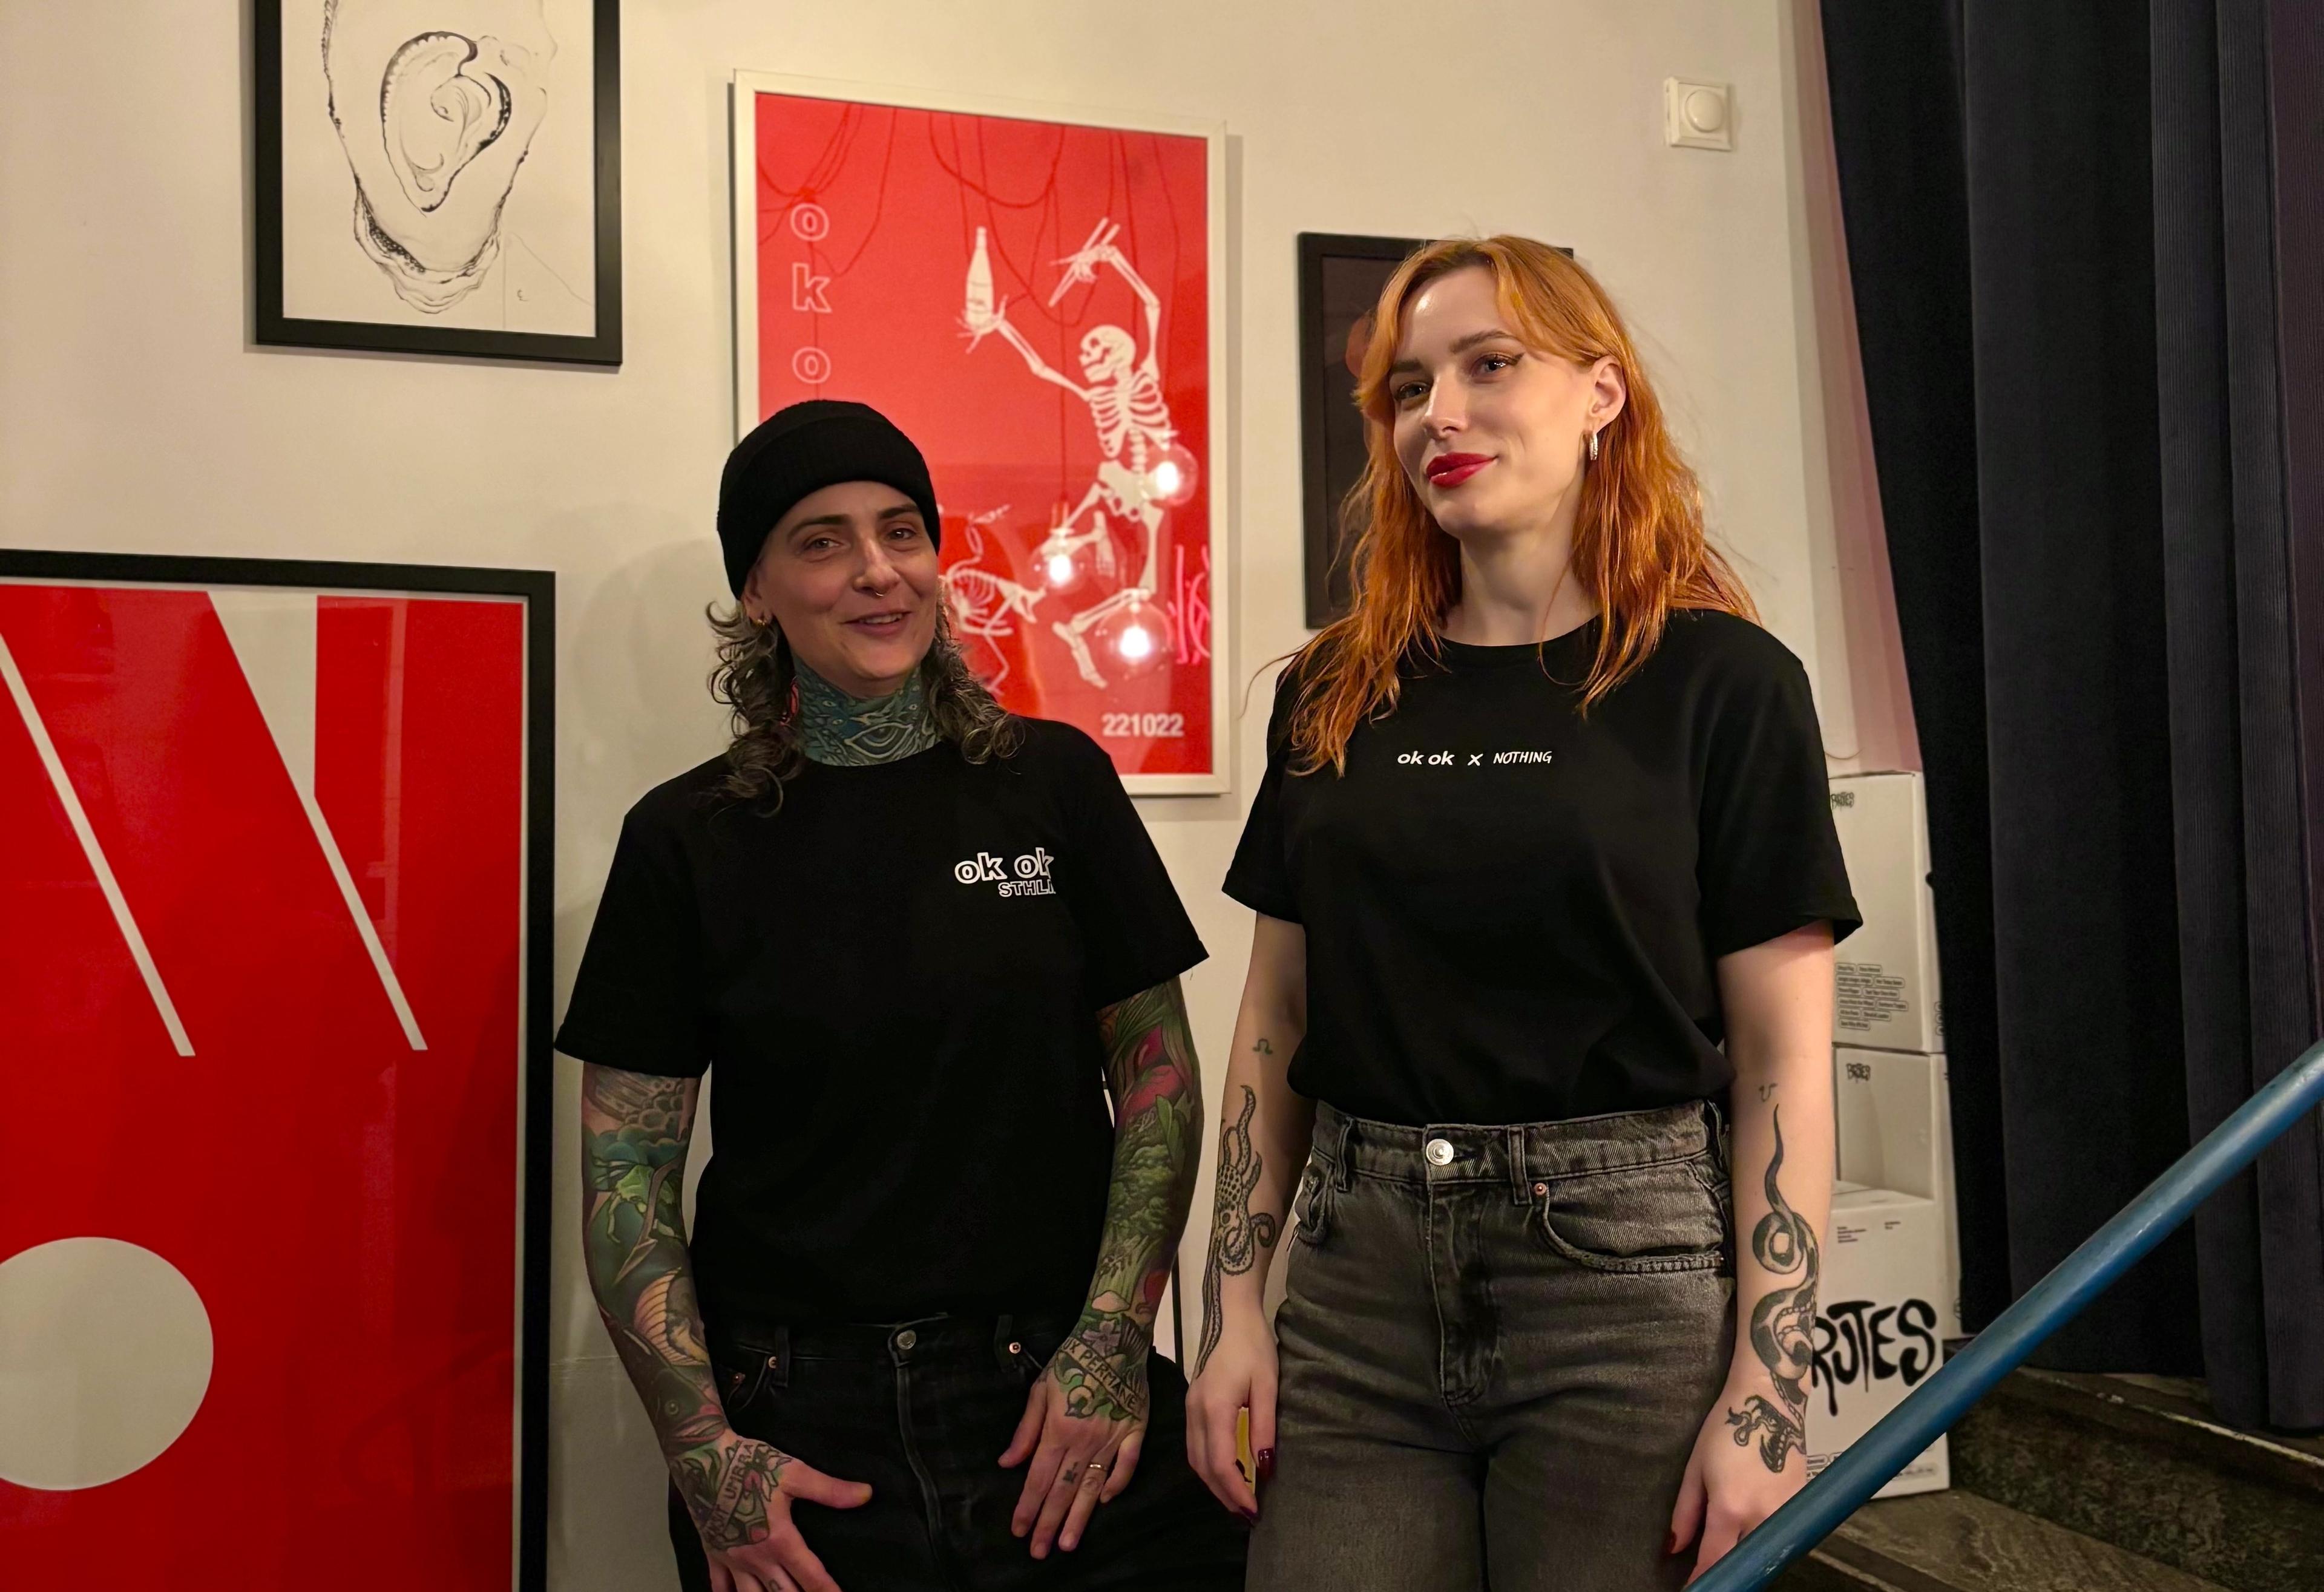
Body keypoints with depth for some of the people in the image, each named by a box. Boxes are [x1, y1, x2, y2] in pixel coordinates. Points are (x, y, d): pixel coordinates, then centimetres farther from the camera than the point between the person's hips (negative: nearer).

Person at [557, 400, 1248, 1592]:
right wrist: (703, 1454, -8)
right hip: (799, 1426, 0)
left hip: (1062, 1410, 1)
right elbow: (626, 1174, -1)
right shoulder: (686, 838, -2)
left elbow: (1158, 1072, 1)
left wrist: (1113, 1340, -8)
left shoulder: (1055, 781, -1)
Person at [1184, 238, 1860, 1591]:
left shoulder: (1719, 680, -4)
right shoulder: (1334, 696, 7)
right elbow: (1277, 1022, 10)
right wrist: (1235, 1305, 5)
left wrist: (1767, 1391, -10)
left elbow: (1783, 1057, -6)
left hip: (1629, 1274, -3)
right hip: (1361, 1272, 3)